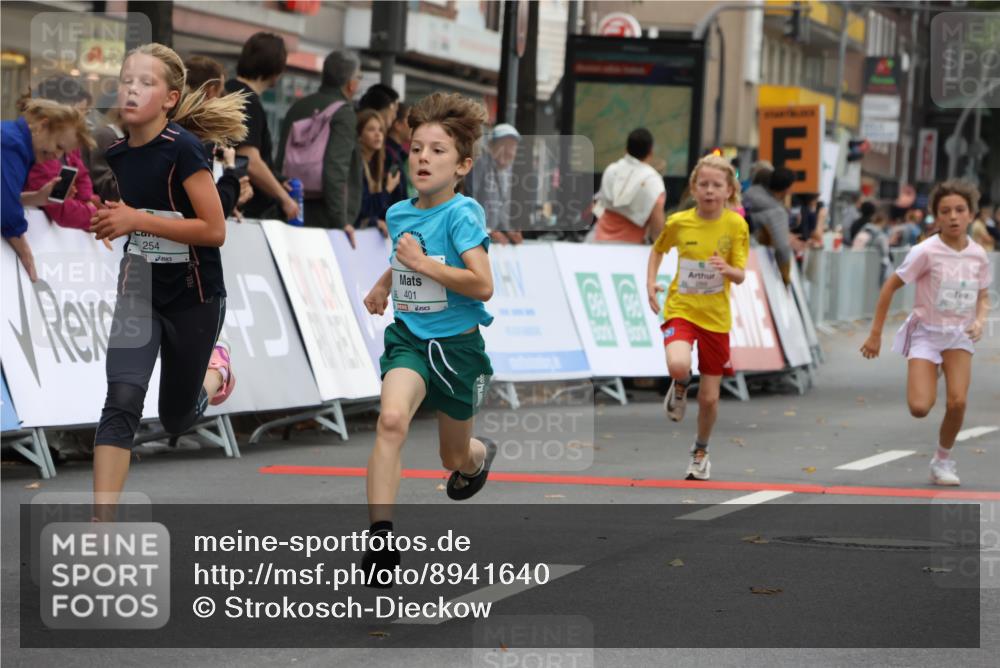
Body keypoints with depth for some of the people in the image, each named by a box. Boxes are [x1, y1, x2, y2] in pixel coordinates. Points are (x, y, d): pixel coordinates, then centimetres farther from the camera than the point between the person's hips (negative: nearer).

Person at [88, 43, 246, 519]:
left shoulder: (183, 149, -20)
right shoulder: (118, 153, -1)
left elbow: (214, 230, -23)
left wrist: (138, 220, -27)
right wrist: (110, 221, 1)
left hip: (195, 300, -4)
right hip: (140, 295, 4)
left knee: (177, 419, 13)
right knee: (122, 402, -17)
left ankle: (214, 367, 47)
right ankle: (102, 521, -20)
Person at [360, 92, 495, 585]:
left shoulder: (462, 213, -16)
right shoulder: (399, 213, 3)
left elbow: (482, 285, -27)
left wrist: (422, 263, -23)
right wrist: (383, 286, 25)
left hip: (457, 344, -3)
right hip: (408, 337, 3)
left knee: (456, 460, 15)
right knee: (391, 420, -28)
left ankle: (481, 454, 54)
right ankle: (380, 535, -32)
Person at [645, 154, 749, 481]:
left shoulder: (736, 225, -8)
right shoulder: (678, 222, -6)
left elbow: (740, 276, -8)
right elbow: (658, 250, 15)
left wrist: (727, 269, -30)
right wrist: (650, 283, 0)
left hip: (716, 316, 1)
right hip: (680, 308, -1)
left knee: (709, 397, 6)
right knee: (678, 365, -32)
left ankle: (700, 451, 34)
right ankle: (680, 386, 6)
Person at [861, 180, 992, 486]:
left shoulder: (978, 255, -3)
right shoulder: (926, 252, -15)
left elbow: (983, 295, 14)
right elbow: (891, 286, -8)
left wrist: (979, 321, -8)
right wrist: (875, 334, -7)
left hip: (960, 336, 3)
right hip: (926, 333, -3)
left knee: (957, 402, -17)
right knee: (920, 408, -15)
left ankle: (943, 459, 9)